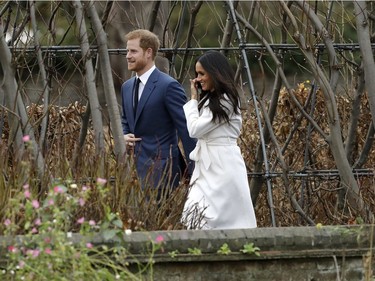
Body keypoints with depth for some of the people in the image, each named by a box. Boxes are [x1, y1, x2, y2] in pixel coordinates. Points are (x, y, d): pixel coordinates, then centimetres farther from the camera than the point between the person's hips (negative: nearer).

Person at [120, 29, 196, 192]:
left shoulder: (169, 86, -11)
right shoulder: (127, 87, 13)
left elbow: (186, 129, -11)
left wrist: (194, 172, -13)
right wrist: (124, 136, 4)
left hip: (162, 170, -8)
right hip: (136, 169, 8)